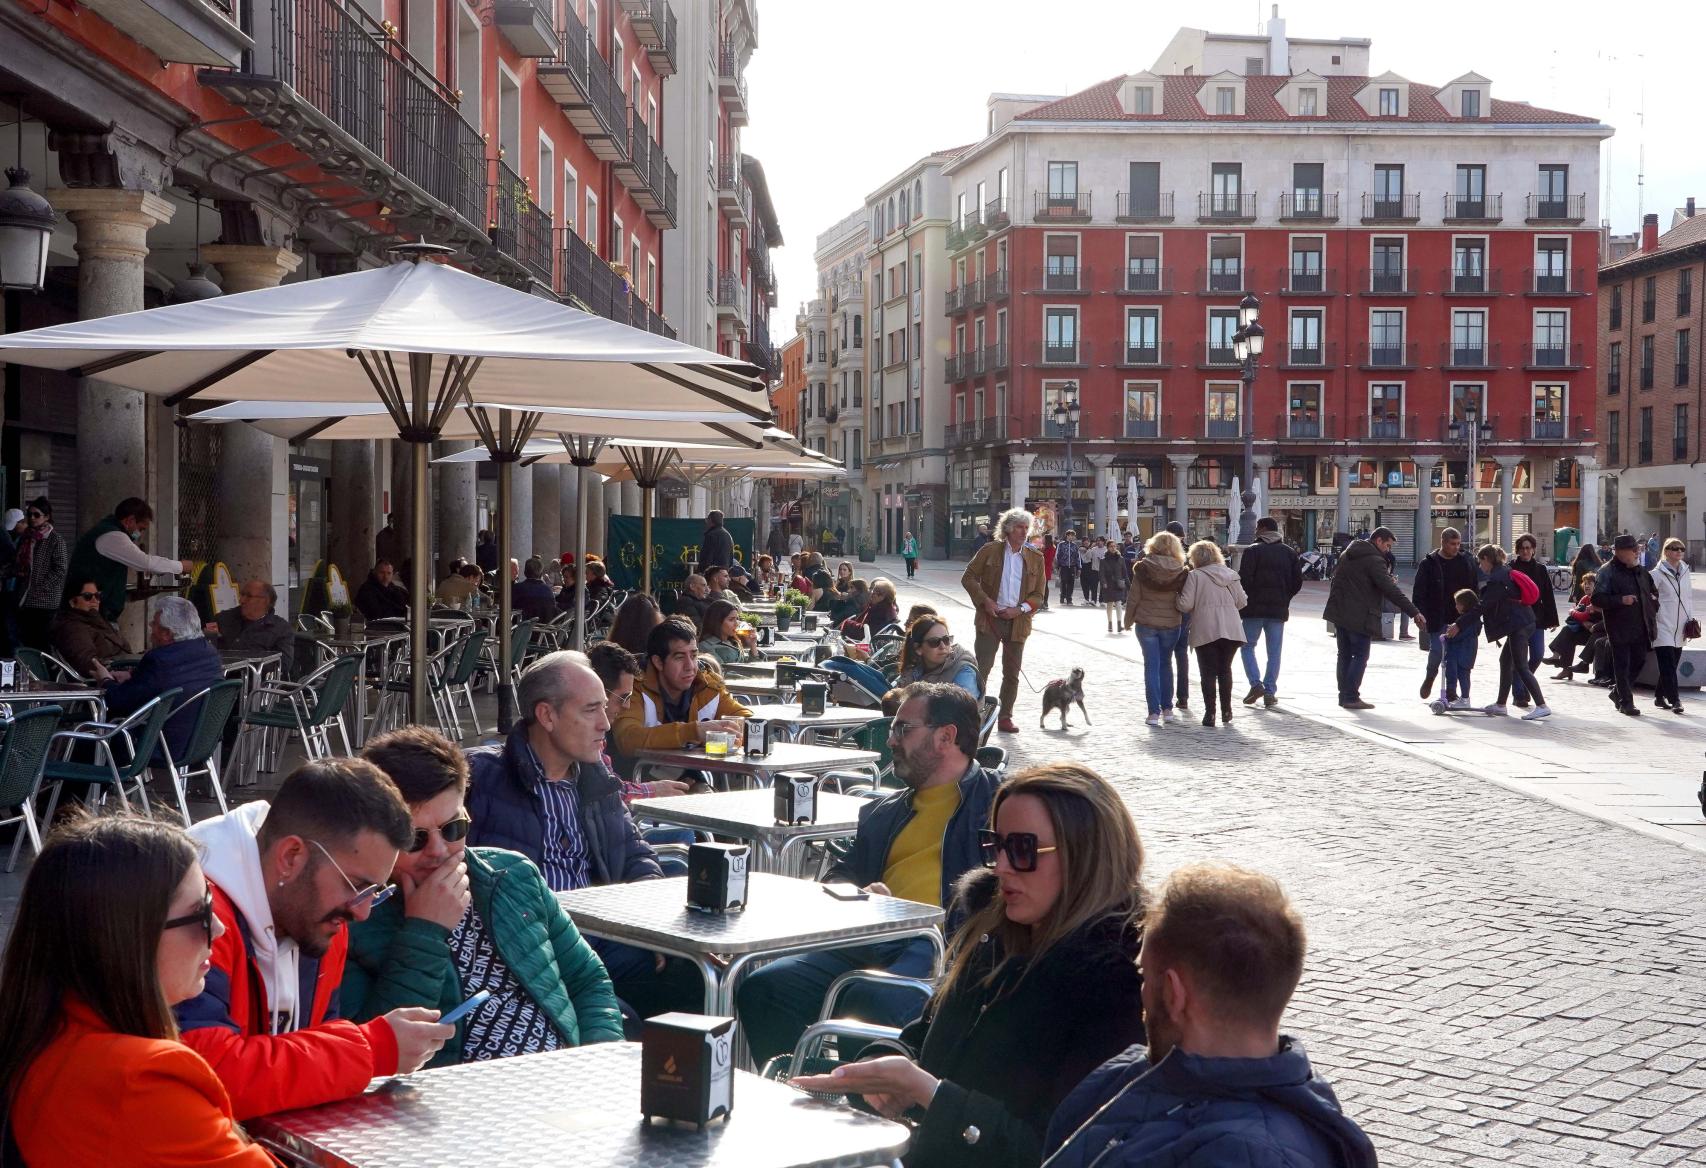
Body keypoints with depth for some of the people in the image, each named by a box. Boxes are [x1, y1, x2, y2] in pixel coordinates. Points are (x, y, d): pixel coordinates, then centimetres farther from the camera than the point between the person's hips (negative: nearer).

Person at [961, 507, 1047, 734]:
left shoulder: (1035, 558, 7)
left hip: (1017, 621, 2)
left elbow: (1039, 595, 7)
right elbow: (968, 577, 2)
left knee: (1012, 673, 8)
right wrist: (984, 600, -10)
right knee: (981, 669, -6)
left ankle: (1006, 717, 18)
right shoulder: (990, 551, 1)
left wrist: (1020, 609, -9)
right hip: (990, 619, -2)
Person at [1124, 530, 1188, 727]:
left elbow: (1133, 598, -5)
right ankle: (1167, 709, 19)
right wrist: (1183, 620, 11)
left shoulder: (1143, 569, -8)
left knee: (1151, 665, 3)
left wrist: (1128, 620, 7)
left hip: (1146, 623, -1)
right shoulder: (1180, 571, -6)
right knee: (1166, 663, 17)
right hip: (1171, 624, 1)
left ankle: (1154, 712, -3)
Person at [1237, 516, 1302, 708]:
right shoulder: (1290, 552, 8)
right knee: (1274, 651, 7)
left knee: (1247, 646, 9)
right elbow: (1297, 582, 7)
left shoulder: (1252, 551, -7)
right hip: (1279, 609, 4)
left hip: (1254, 607, -4)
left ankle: (1256, 683, -6)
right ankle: (1270, 691, 4)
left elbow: (1244, 579, -14)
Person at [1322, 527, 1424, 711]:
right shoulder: (1374, 560, -14)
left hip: (1338, 611, 8)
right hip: (1359, 616, -8)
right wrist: (1415, 612, -22)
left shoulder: (1347, 555, 13)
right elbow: (1391, 590, -21)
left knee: (1345, 654, 14)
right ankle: (1351, 697, -4)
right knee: (1360, 656, -1)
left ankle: (1344, 695, 15)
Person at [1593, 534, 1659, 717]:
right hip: (1620, 628, -7)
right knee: (1622, 665, -3)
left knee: (1639, 661, 11)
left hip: (1641, 627, 7)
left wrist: (1653, 606, 14)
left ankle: (1618, 692, 30)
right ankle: (1625, 702, 5)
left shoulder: (1641, 572, 14)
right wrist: (1621, 600, -23)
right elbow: (1597, 599, -16)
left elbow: (1653, 591, 31)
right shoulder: (1607, 572, -9)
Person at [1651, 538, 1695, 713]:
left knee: (1672, 665, 10)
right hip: (1663, 627, -6)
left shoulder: (1685, 571, 11)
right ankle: (1674, 700, -14)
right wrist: (1651, 622, -11)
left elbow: (1689, 597, 16)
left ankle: (1660, 697, 22)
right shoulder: (1658, 574, -7)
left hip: (1679, 629, 6)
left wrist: (1690, 620, 9)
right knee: (1668, 666, -12)